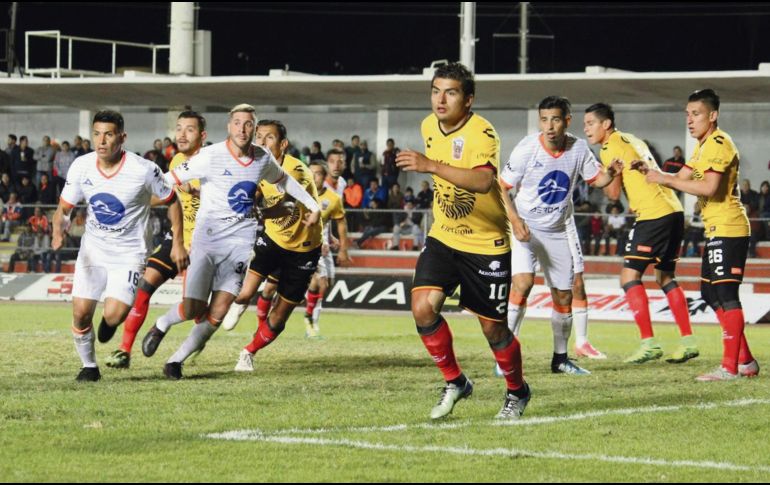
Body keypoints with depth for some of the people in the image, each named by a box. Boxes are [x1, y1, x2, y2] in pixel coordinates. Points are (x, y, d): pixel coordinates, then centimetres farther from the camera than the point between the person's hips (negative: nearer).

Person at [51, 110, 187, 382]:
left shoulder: (143, 170, -18)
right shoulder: (81, 167, -9)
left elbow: (172, 201, -2)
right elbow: (64, 208, 2)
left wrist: (178, 244, -3)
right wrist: (58, 232, -19)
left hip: (129, 254, -3)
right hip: (92, 249, 3)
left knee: (113, 315, -18)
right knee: (80, 314, -4)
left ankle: (111, 322, 21)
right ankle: (89, 366, 22)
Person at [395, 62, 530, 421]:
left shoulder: (481, 133, -23)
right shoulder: (429, 127, 0)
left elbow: (483, 181, -43)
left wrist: (431, 166, -50)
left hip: (486, 243, -5)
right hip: (443, 237, 6)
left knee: (492, 327, 3)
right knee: (423, 307, -14)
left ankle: (517, 392, 30)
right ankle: (454, 383, 7)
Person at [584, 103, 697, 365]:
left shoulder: (610, 148, -6)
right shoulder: (632, 140, 21)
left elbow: (613, 193, -6)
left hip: (653, 215, -9)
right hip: (673, 210, 9)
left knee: (629, 277, -6)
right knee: (665, 278, 17)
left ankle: (649, 341, -12)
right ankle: (688, 341, 14)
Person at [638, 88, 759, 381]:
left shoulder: (719, 143, -14)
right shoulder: (704, 146, 19)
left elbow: (709, 187, -25)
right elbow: (682, 178, 18)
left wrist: (665, 179, -19)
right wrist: (650, 172, 1)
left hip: (727, 230, -11)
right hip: (717, 231, 11)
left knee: (725, 294, -10)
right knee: (711, 293, 13)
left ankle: (730, 367, -10)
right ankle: (745, 361, 16)